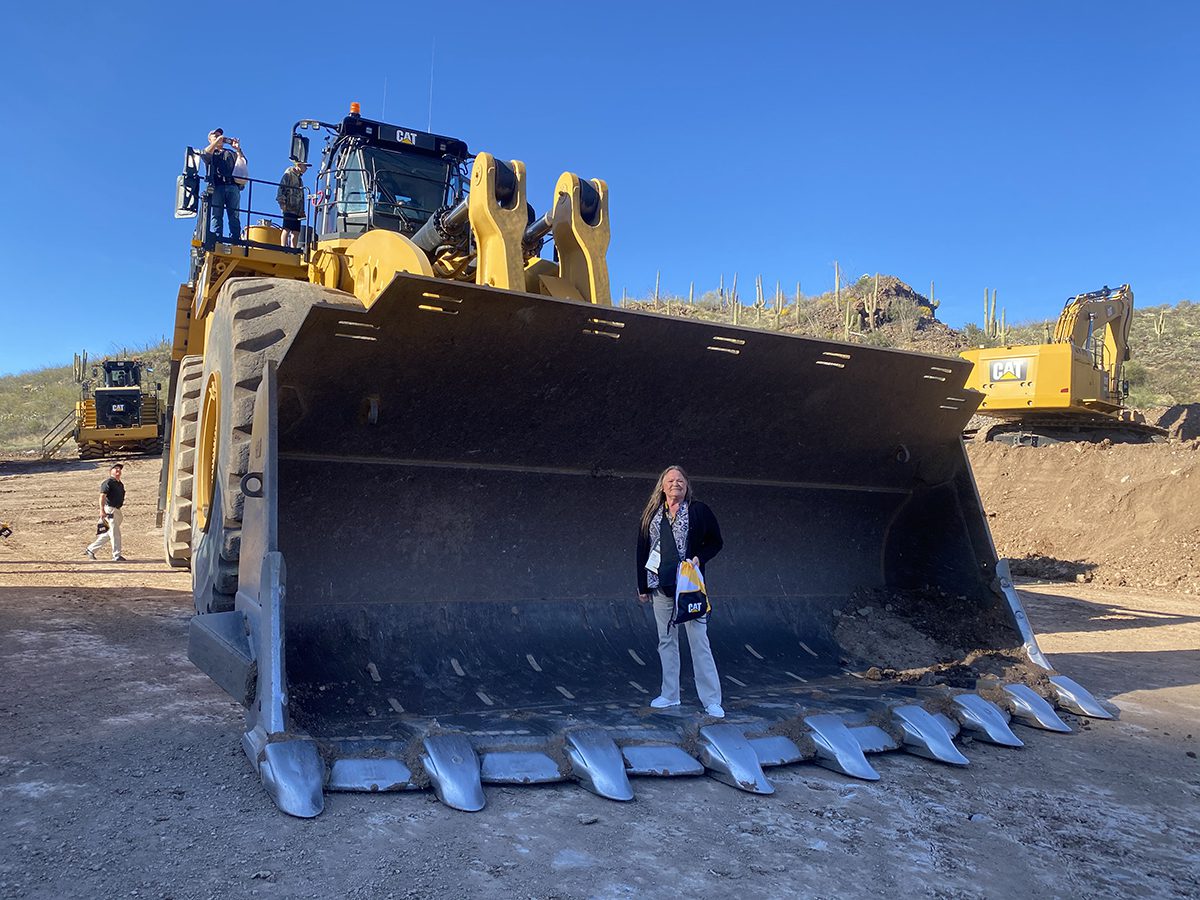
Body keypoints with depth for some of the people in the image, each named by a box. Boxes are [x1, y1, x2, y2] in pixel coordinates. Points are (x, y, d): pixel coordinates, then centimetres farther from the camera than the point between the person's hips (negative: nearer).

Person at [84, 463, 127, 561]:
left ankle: (90, 550, 23)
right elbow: (102, 496, -16)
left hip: (117, 511, 9)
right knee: (115, 533, -9)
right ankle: (117, 556, -5)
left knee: (109, 534, 13)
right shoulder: (108, 482, -7)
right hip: (109, 510, -9)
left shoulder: (120, 484, 20)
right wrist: (102, 510, -26)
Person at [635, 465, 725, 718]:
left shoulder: (699, 511, -1)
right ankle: (670, 695, 23)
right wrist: (642, 586, 9)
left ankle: (711, 700, 1)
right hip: (661, 587, 4)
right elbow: (642, 551, 11)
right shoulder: (651, 514, 8)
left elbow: (716, 542, 5)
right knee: (666, 641, 12)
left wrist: (699, 558, -13)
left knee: (699, 641, -5)